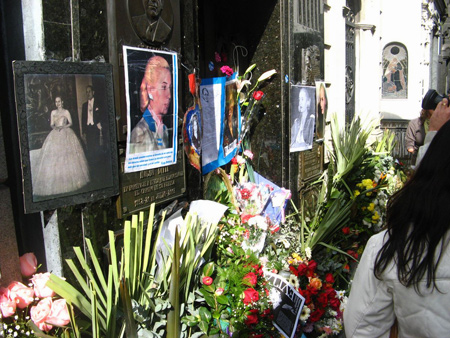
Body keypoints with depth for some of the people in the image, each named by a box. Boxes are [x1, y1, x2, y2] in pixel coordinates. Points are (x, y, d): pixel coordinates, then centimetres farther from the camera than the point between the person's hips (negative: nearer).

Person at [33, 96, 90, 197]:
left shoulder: (66, 112, 6)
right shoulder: (53, 112, 15)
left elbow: (70, 123, 4)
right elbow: (51, 124, 12)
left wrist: (63, 127, -11)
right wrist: (55, 127, -9)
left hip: (66, 134, -2)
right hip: (55, 135, 3)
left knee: (67, 157, -7)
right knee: (54, 157, -7)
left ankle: (69, 179, 1)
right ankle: (56, 181, -6)